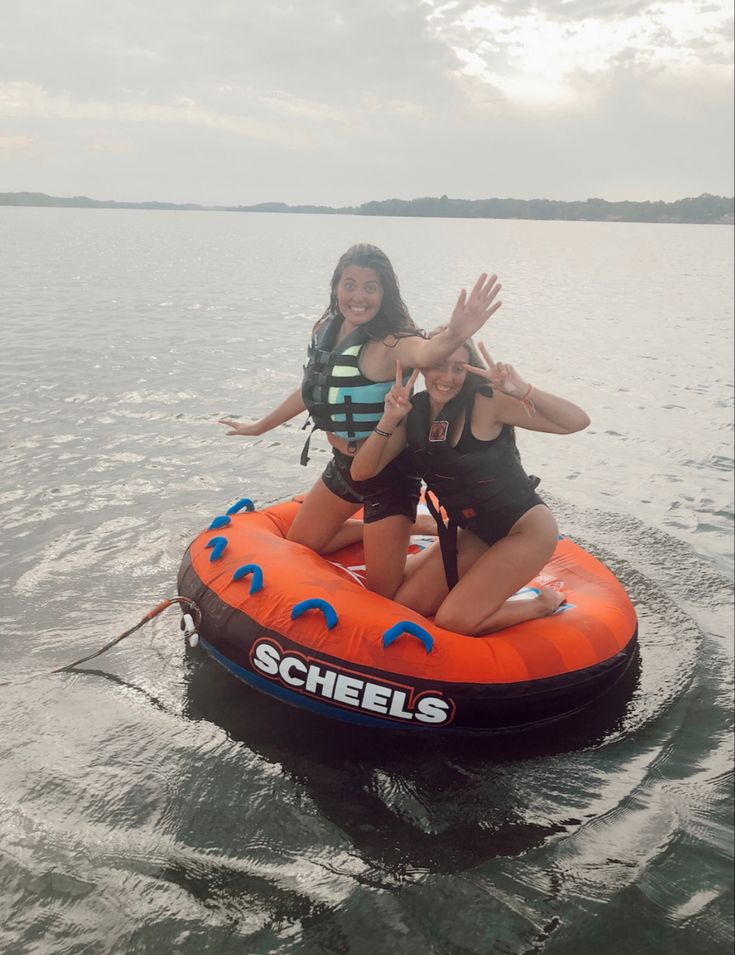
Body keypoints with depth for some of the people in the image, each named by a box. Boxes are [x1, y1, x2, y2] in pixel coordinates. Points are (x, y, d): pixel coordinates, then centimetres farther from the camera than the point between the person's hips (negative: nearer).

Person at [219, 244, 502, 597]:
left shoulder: (388, 343, -25)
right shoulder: (325, 329, -1)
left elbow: (422, 352, -50)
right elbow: (312, 390, 16)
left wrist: (453, 335, -74)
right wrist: (258, 427, 28)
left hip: (387, 471, -8)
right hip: (343, 464, 8)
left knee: (383, 593, -1)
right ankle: (380, 528, 36)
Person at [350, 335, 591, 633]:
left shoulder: (485, 402, -21)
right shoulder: (414, 411, -5)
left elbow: (577, 421, -26)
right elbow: (361, 472, -11)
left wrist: (522, 390, -39)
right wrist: (389, 419, -25)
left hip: (526, 529, -6)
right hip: (476, 533, 7)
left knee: (454, 620, -14)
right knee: (404, 603, 3)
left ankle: (544, 603, 9)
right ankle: (488, 580, 23)